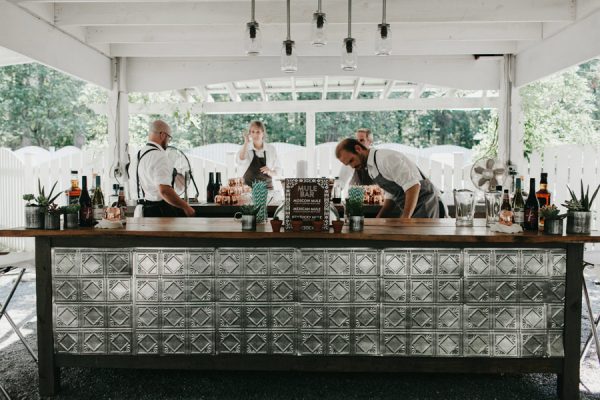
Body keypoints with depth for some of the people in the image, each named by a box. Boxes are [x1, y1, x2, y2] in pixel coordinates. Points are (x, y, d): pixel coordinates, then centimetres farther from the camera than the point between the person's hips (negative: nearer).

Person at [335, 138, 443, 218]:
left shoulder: (386, 158, -19)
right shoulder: (371, 169, 10)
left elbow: (413, 185, -25)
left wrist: (405, 217, -26)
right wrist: (378, 219, 7)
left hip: (425, 205, -9)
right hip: (409, 209, 9)